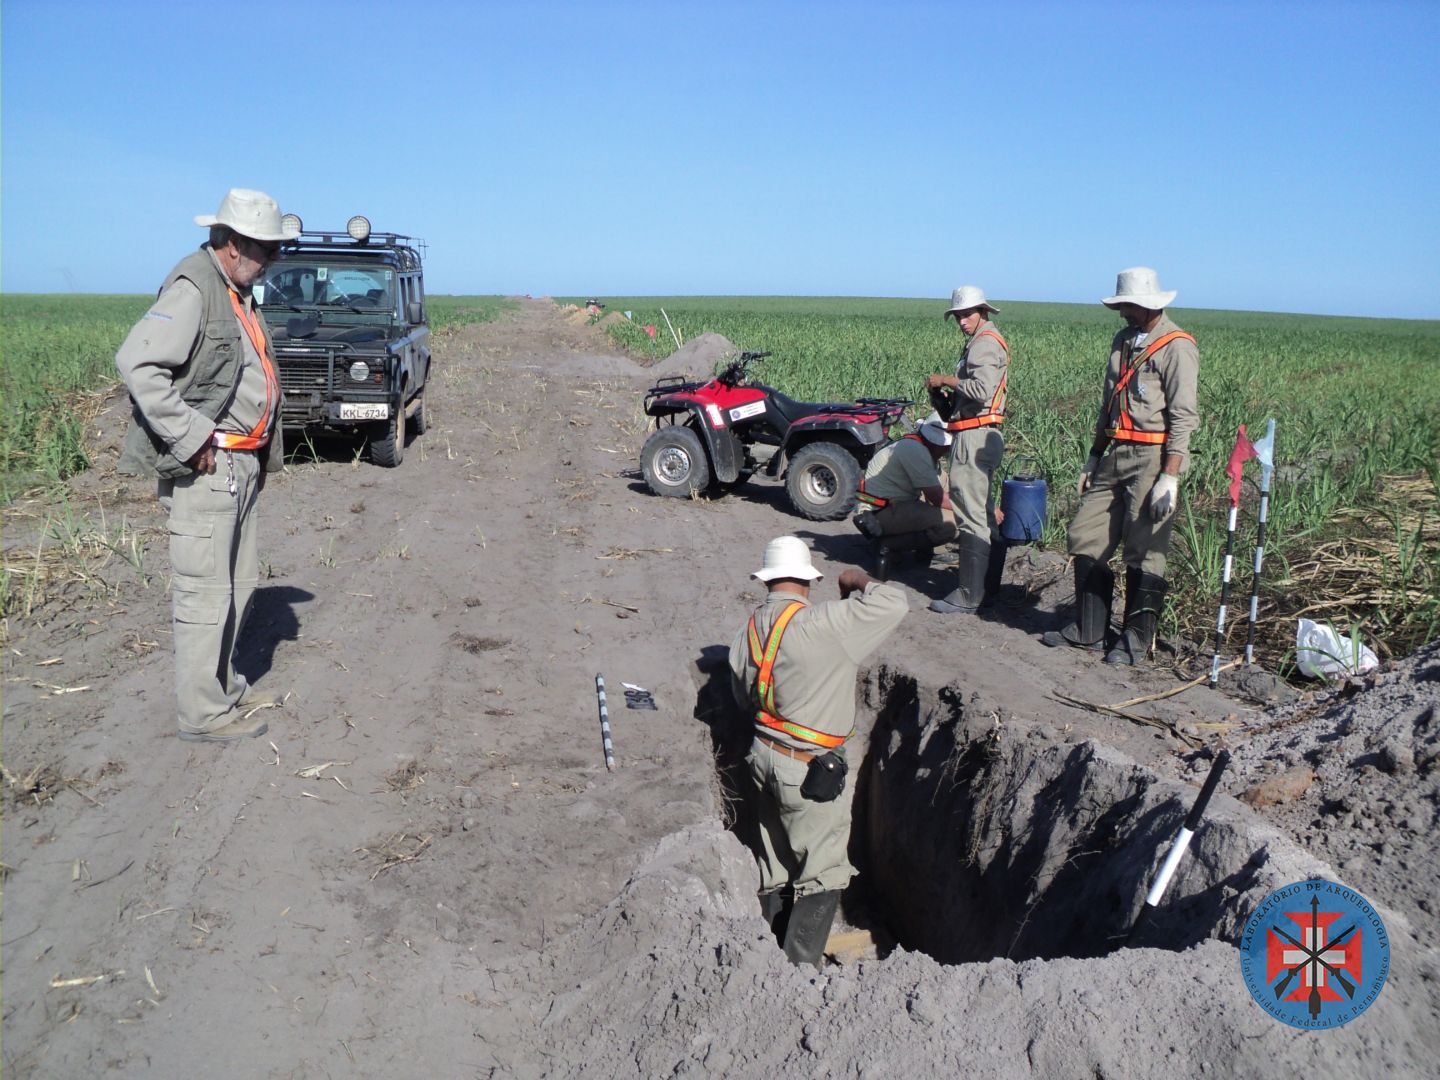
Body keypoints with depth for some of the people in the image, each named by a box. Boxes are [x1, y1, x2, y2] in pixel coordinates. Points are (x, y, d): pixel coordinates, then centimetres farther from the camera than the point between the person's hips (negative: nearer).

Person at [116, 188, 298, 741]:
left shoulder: (237, 292, 15)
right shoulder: (193, 288, -15)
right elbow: (137, 362, -26)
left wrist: (259, 452, 15)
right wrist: (191, 439, -23)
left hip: (241, 464, 10)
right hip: (205, 468, -10)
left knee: (239, 581, 18)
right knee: (205, 591, -3)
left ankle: (224, 686, 31)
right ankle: (203, 713, 6)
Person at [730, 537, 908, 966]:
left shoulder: (749, 629, 1)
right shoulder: (816, 623, -23)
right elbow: (893, 603, -26)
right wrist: (858, 581, -7)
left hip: (765, 754, 8)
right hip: (809, 770, -8)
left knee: (778, 867, 21)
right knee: (823, 875, 4)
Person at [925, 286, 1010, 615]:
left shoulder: (985, 342, -11)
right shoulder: (982, 343, 22)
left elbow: (982, 389, -26)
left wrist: (945, 380, -15)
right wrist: (943, 394, 7)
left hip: (975, 437, -11)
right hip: (981, 437, 11)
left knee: (971, 516, -10)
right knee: (984, 514, 16)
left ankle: (969, 596, -9)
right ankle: (989, 584, 26)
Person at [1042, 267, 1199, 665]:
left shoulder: (1176, 346, -9)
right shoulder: (1123, 342, 16)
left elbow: (1183, 418, -14)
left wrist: (1169, 477, -20)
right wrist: (1094, 458, 20)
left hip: (1153, 460, -8)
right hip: (1118, 457, 8)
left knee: (1144, 551, -2)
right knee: (1085, 536, 8)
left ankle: (1137, 639, 11)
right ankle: (1088, 630, 18)